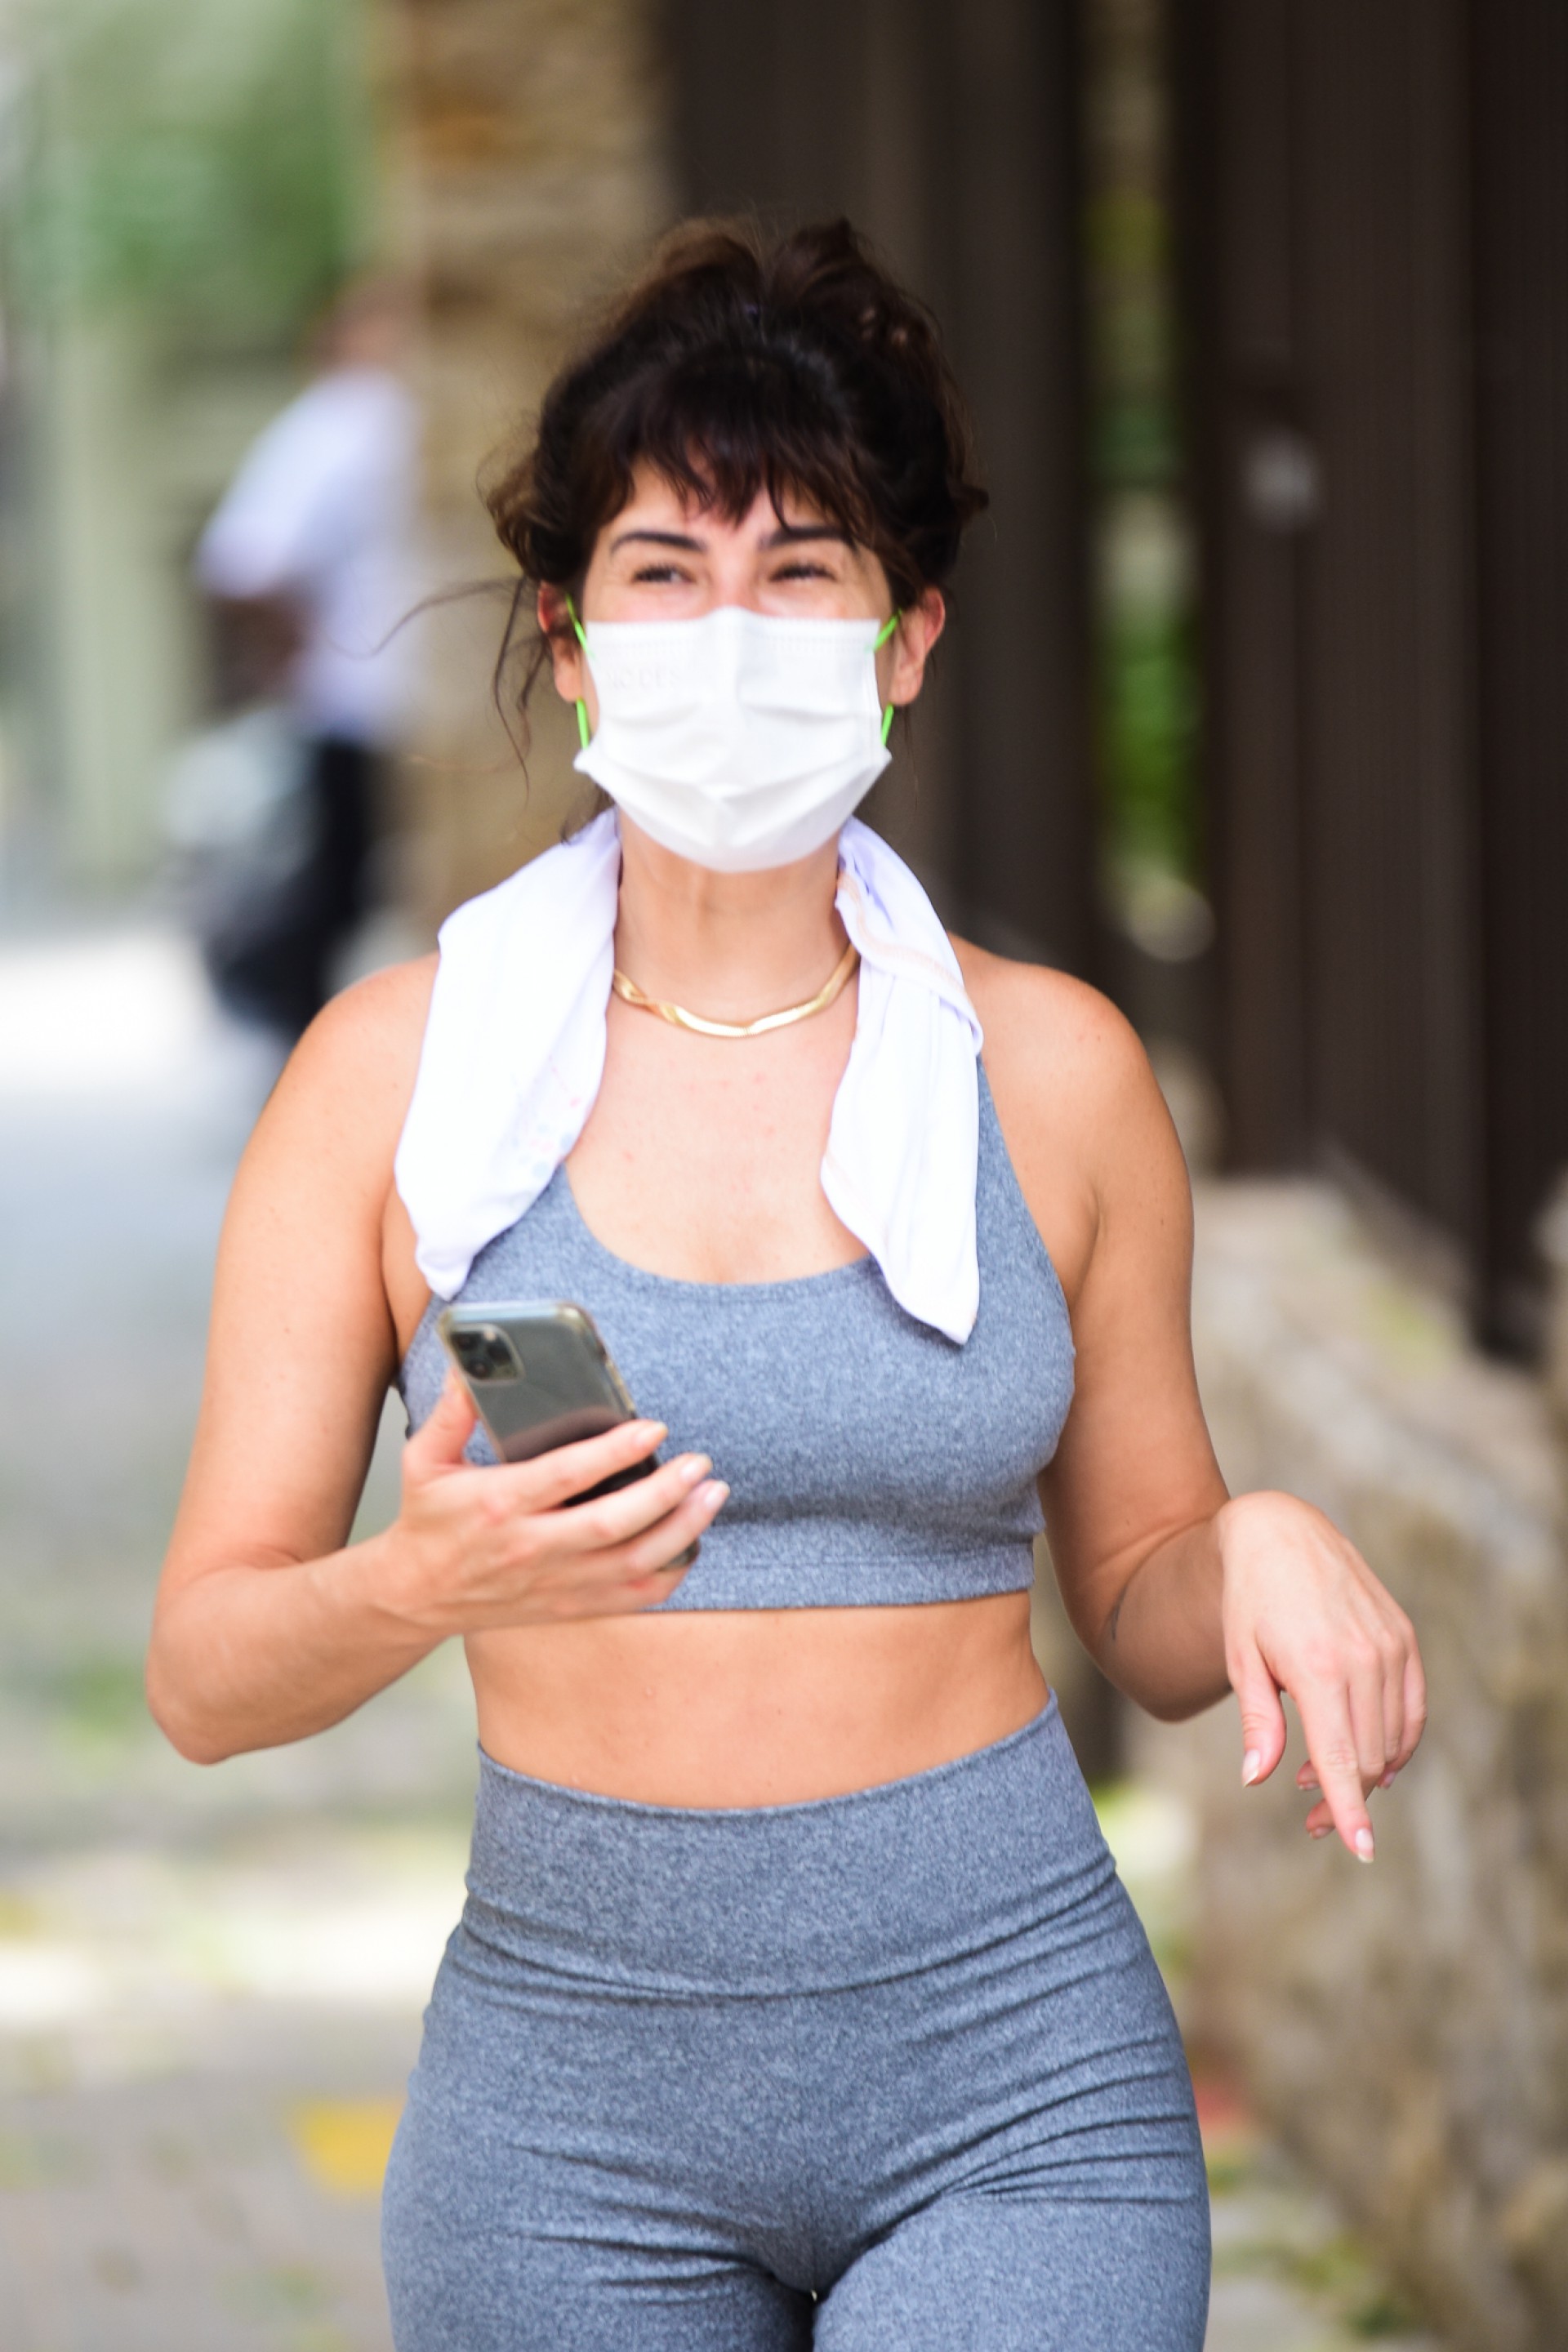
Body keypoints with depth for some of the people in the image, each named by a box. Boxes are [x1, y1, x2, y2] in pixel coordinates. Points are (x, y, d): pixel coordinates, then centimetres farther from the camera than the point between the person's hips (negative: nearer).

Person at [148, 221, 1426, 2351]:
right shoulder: (399, 1070, -1)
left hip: (1018, 2077, 0)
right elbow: (205, 1675, -2)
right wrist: (422, 1585, -22)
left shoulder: (1049, 1066, 3)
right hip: (576, 2096, 0)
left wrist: (1264, 1550, -10)